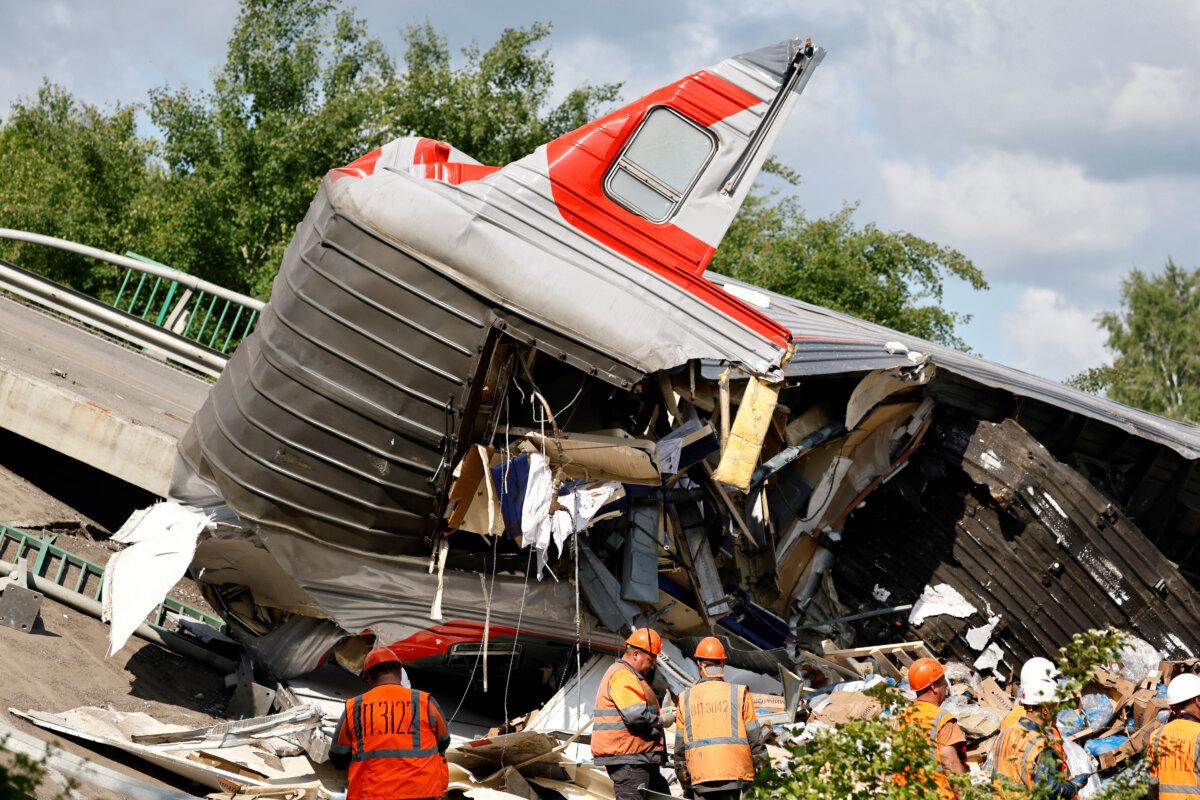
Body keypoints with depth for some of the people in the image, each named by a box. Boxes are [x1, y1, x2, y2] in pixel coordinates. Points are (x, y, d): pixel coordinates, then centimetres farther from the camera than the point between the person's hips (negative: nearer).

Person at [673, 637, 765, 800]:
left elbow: (680, 746, 10)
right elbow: (755, 738, 0)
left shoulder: (686, 698, 7)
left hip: (700, 777, 2)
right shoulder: (739, 693, 0)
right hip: (734, 773, -2)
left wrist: (685, 786, 18)